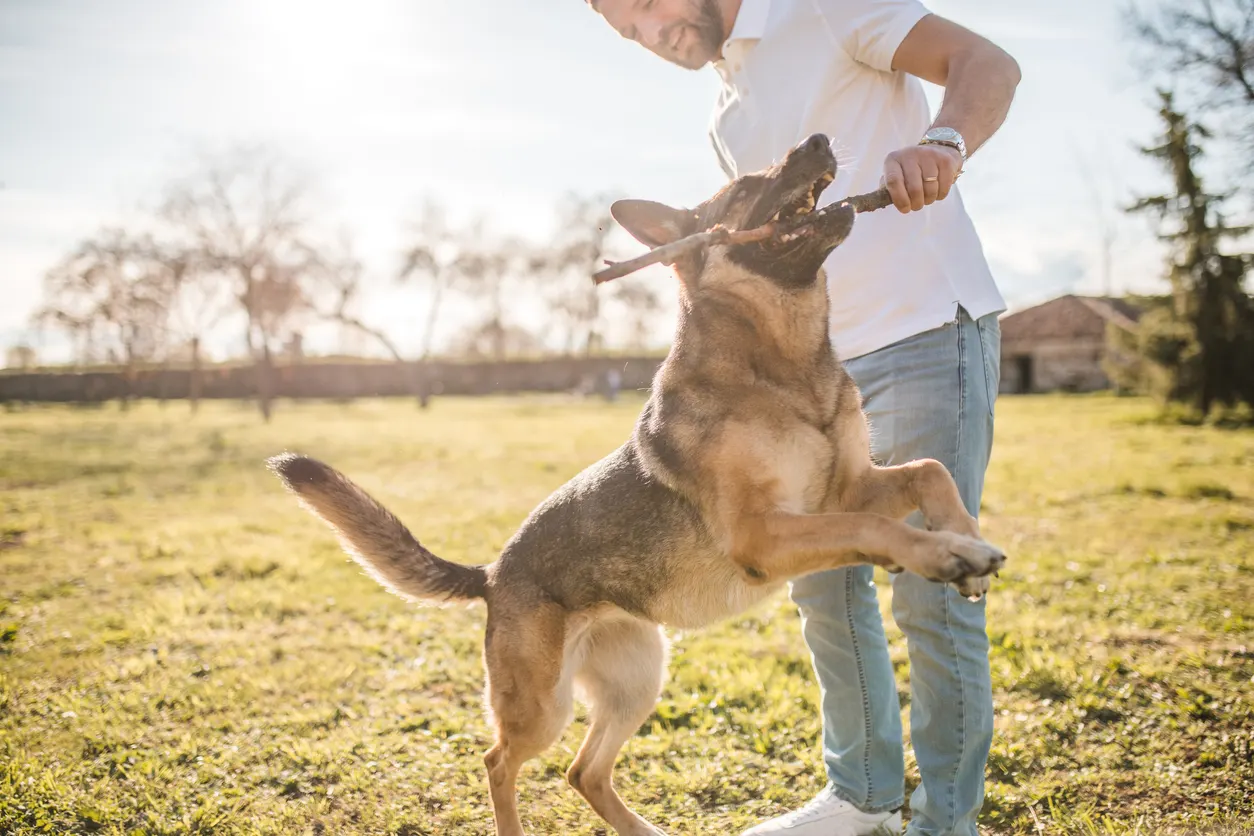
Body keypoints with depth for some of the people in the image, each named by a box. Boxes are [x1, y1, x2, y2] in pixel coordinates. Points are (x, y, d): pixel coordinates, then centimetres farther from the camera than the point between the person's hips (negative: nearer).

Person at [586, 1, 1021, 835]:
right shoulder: (729, 119, 19)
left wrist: (941, 142, -33)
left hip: (930, 328, -8)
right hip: (830, 357, 8)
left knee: (929, 582, -7)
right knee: (824, 579, 11)